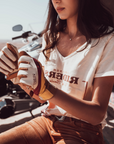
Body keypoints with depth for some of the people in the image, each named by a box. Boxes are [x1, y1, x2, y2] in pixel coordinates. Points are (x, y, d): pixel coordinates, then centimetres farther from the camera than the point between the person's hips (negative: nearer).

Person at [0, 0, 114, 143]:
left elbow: (97, 115, -18)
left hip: (82, 131, -4)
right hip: (48, 120, 5)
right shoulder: (50, 36, 6)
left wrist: (45, 88, -29)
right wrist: (20, 78, -12)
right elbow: (42, 97, 8)